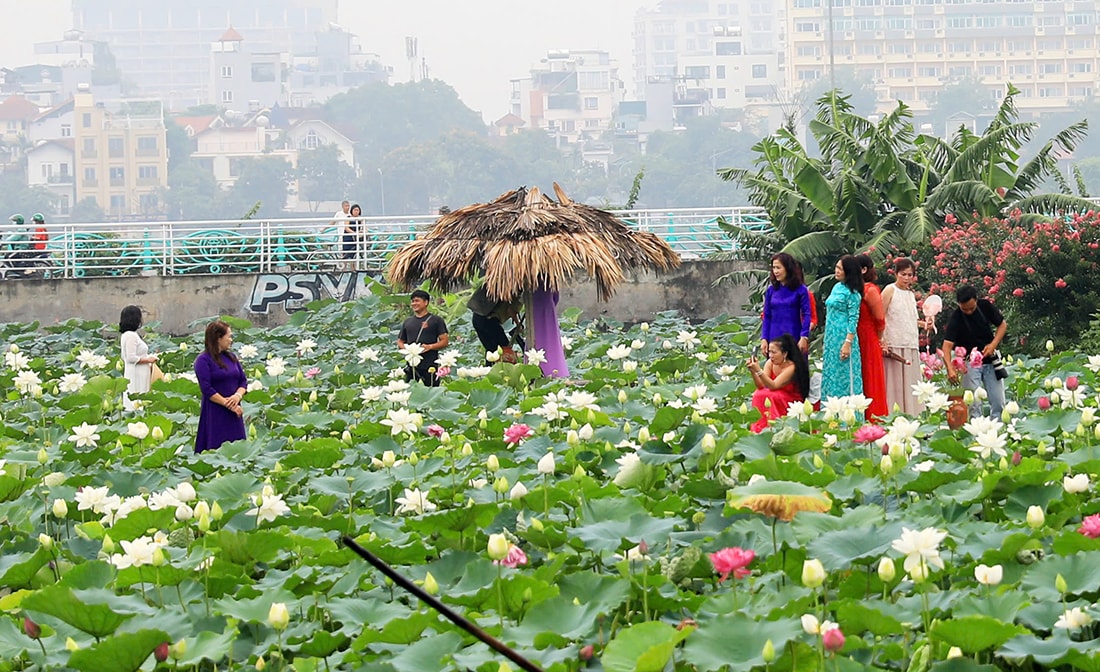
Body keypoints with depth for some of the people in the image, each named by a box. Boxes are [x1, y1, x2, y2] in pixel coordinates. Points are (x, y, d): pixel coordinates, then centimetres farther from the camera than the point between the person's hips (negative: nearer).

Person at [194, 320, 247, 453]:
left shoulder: (231, 356, 13)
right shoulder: (203, 360, -8)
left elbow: (243, 381, 12)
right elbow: (207, 389, -14)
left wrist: (238, 395, -9)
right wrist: (228, 404, -16)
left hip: (234, 412, 6)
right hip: (214, 414, -6)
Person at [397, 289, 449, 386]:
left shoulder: (436, 320, 4)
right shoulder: (407, 323, 18)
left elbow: (445, 341, 0)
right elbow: (400, 342, 22)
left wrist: (429, 347, -16)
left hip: (430, 367, -4)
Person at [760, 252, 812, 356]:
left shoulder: (800, 289, -1)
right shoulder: (771, 290, 7)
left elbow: (806, 315, -4)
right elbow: (767, 317, 10)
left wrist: (804, 337, -13)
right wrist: (764, 339, 2)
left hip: (794, 339, -3)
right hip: (774, 339, 3)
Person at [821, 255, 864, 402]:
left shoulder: (852, 292, -10)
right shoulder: (837, 287, 14)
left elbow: (853, 319, -14)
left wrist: (848, 343, -21)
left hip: (843, 337, -9)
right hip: (831, 338, 9)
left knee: (843, 377, -7)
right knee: (830, 376, 9)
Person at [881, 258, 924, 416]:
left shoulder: (911, 293, 17)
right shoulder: (890, 290, -2)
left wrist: (924, 324, 7)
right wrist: (883, 342, -16)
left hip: (911, 345, 7)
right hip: (893, 345, -7)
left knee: (910, 383, 4)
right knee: (894, 383, -9)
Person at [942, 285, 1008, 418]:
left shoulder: (985, 306, -9)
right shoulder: (955, 318, -20)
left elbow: (1002, 324, 4)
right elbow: (947, 345, -28)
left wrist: (993, 345, -13)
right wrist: (950, 369, -44)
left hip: (990, 360, 3)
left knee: (998, 403, 4)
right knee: (974, 404, -8)